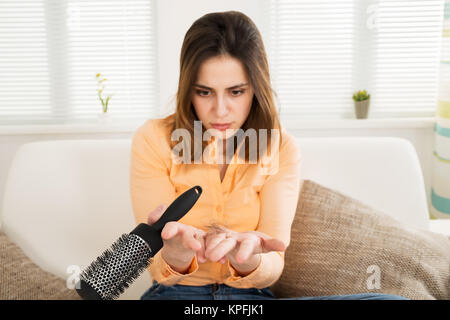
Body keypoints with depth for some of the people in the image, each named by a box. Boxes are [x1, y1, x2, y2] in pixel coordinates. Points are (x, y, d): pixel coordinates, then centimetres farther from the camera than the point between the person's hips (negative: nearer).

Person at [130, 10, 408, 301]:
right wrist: (176, 256, -36)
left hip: (252, 294, 2)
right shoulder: (153, 140, -8)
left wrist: (246, 259, -34)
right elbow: (161, 271, -12)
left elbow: (271, 269, -10)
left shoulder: (281, 148, -4)